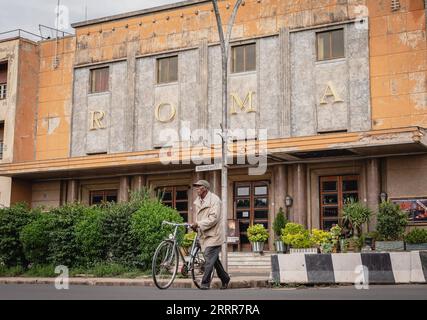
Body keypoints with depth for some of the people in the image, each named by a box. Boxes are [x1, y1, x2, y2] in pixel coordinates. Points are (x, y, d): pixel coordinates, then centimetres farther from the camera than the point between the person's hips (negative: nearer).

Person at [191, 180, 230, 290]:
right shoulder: (198, 201, 13)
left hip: (213, 234, -8)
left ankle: (205, 283, -8)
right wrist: (195, 225, 2)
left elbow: (213, 218, -21)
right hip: (204, 234, 8)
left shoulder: (214, 199, -13)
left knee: (209, 258, -12)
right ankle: (225, 278, 28)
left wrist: (198, 224, -23)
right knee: (214, 258, 14)